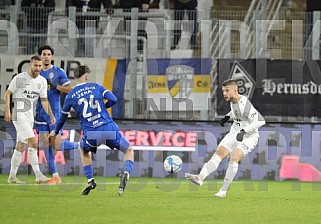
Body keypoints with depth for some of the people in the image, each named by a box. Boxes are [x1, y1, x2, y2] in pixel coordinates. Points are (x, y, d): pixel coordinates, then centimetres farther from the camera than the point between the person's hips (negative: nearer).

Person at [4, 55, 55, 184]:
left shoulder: (42, 81, 9)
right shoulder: (20, 78, -8)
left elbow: (44, 100, 14)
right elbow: (8, 94, -2)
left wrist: (51, 115, 2)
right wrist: (7, 110, -12)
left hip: (30, 116, 7)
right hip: (19, 114, -7)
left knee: (21, 147, 10)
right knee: (33, 143, -17)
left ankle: (12, 176, 17)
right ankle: (38, 175, -19)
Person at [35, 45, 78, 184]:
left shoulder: (59, 72, -2)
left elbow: (69, 89, -5)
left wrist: (54, 85, -17)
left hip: (54, 112, -4)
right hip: (40, 113, 4)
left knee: (56, 145, -10)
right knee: (45, 144, -2)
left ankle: (80, 146, 17)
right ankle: (55, 176, 3)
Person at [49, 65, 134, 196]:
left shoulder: (70, 96, 10)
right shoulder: (96, 87, 8)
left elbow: (63, 117, 21)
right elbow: (113, 99, -1)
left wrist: (56, 132, 39)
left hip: (91, 134, 1)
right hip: (109, 129, -1)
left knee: (84, 150, 35)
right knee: (129, 150, 18)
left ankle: (90, 180, 18)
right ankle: (126, 173, -14)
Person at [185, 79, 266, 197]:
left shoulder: (245, 105, -22)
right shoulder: (233, 101, 4)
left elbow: (260, 121, -24)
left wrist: (244, 130, -29)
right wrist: (228, 116, 11)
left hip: (248, 137, -8)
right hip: (234, 134, 8)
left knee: (234, 158, -25)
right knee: (218, 153, -11)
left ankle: (223, 191, -20)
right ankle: (200, 178, -27)